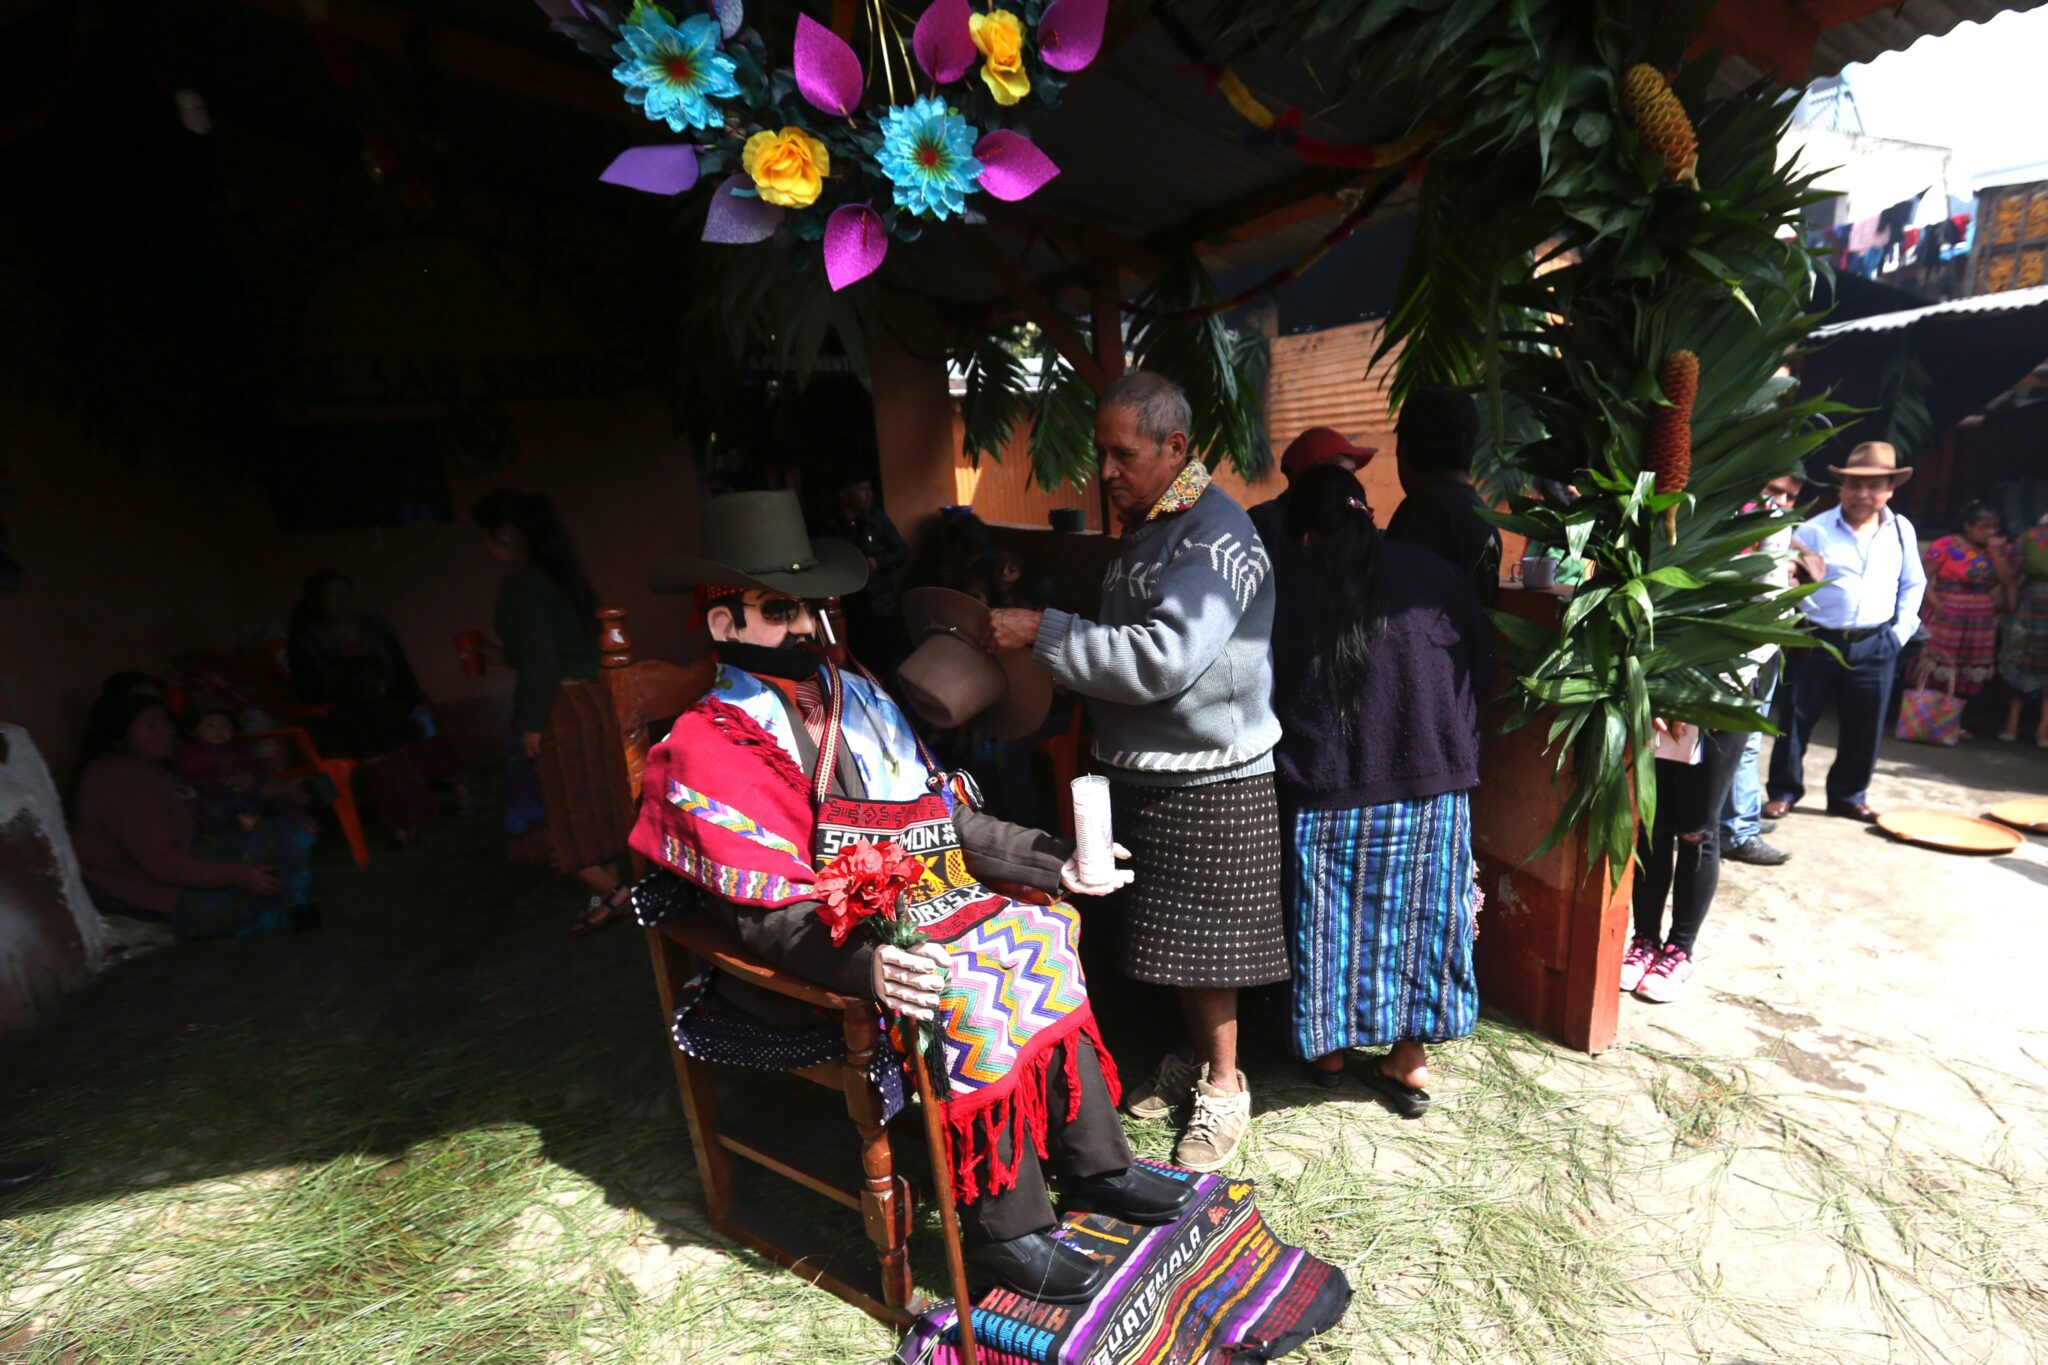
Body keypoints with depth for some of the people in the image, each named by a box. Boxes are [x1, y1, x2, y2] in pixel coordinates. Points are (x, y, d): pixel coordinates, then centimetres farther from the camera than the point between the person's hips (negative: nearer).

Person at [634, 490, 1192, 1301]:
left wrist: (1054, 864, 0)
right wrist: (865, 967, -37)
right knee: (965, 993, -26)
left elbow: (946, 816, 9)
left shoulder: (858, 699, 10)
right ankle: (1003, 1226, -6)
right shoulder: (708, 749, -10)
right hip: (823, 962, -6)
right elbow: (767, 913, -19)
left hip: (916, 916, 7)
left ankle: (1093, 1163, 6)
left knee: (1045, 936, -10)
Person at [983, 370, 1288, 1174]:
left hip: (1210, 781, -8)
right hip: (1146, 771, 8)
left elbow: (1164, 657, -30)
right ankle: (1195, 1059, 39)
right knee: (1170, 935, 19)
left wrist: (1043, 633, -26)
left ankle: (1224, 1087, 27)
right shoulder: (1144, 528, 11)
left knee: (1202, 941, 5)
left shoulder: (1217, 537, -18)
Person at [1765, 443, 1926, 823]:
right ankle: (1783, 791, 15)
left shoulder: (1902, 530, 8)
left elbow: (1913, 584, 16)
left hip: (1875, 645, 4)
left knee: (1865, 727, 10)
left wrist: (1901, 630, 8)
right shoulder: (1815, 529, -5)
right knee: (1795, 720, 2)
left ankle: (1848, 795, 25)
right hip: (1816, 641, -3)